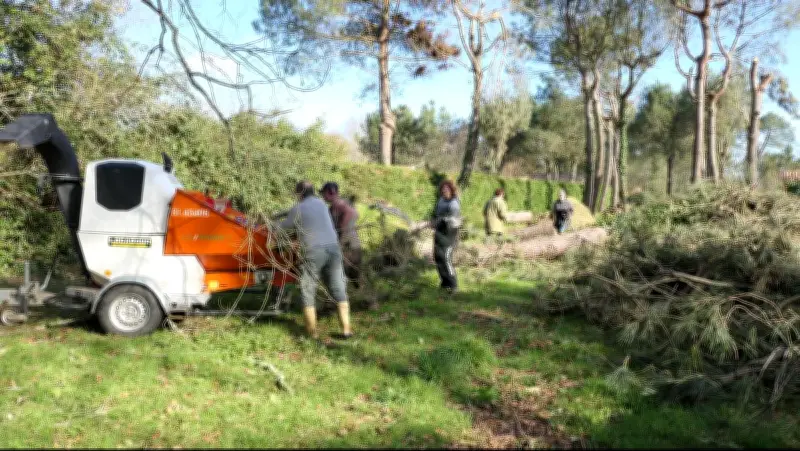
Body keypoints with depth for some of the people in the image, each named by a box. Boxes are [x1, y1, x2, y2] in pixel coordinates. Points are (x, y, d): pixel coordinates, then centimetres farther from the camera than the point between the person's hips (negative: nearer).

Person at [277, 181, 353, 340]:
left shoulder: (297, 209, 3)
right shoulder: (321, 203, 17)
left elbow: (282, 228, 14)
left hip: (313, 252, -4)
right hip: (333, 248, 4)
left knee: (307, 293, 6)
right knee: (339, 290, 10)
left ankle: (312, 334, 5)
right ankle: (346, 329, 9)